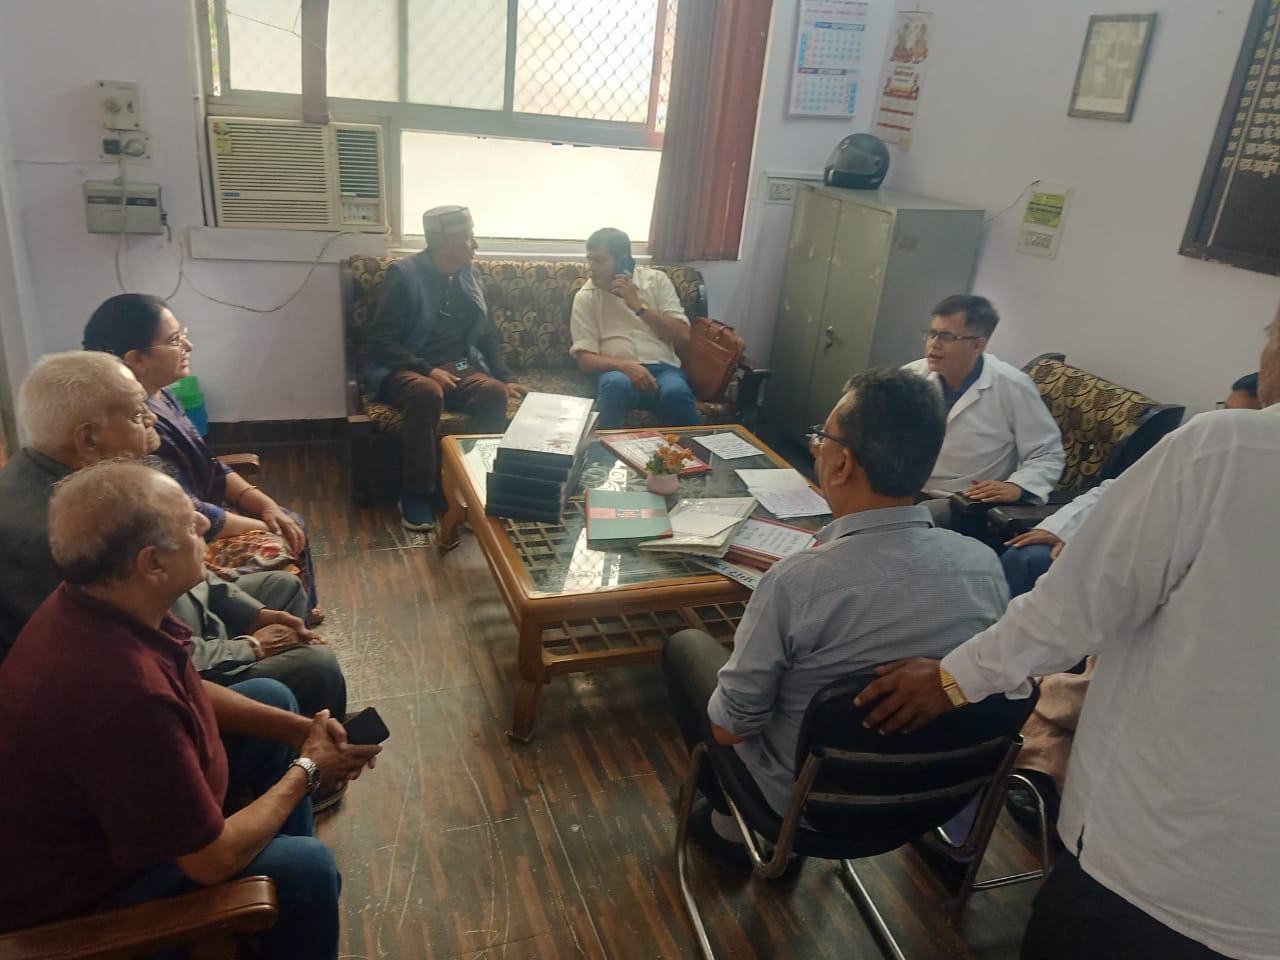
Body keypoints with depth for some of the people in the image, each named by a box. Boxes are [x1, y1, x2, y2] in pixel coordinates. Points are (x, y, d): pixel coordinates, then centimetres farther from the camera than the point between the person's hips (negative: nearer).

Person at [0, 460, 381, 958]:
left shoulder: (92, 601, -13)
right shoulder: (126, 696, -41)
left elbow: (191, 692, 6)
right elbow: (214, 861, -29)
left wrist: (299, 728, -4)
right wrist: (306, 771, -13)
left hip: (95, 798, 9)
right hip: (82, 882, -9)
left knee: (272, 696, 13)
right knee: (308, 867, -15)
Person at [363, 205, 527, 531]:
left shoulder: (470, 275, 11)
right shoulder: (404, 274, -8)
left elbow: (488, 333, 18)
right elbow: (382, 340, -12)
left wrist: (505, 378, 6)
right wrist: (427, 370, -23)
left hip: (459, 368, 5)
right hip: (407, 370, -4)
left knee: (495, 393, -29)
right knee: (427, 393, -40)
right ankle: (416, 494, -25)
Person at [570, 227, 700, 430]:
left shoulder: (655, 279, 8)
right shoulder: (584, 297, 7)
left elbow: (682, 336, 1)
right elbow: (585, 358, -1)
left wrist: (638, 305, -9)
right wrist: (624, 365, -20)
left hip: (662, 367, 1)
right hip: (618, 370, 0)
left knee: (676, 391, -34)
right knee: (616, 384, -37)